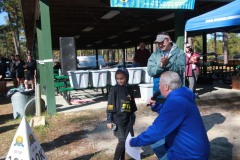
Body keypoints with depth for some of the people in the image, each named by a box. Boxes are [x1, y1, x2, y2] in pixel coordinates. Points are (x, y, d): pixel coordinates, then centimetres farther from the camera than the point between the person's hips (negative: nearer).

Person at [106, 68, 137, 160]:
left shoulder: (129, 89, 5)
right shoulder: (114, 89, -9)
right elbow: (110, 106, -9)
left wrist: (133, 118, 16)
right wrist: (109, 121, -10)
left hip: (127, 120, 5)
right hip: (117, 120, -5)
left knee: (126, 140, 11)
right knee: (122, 140, -9)